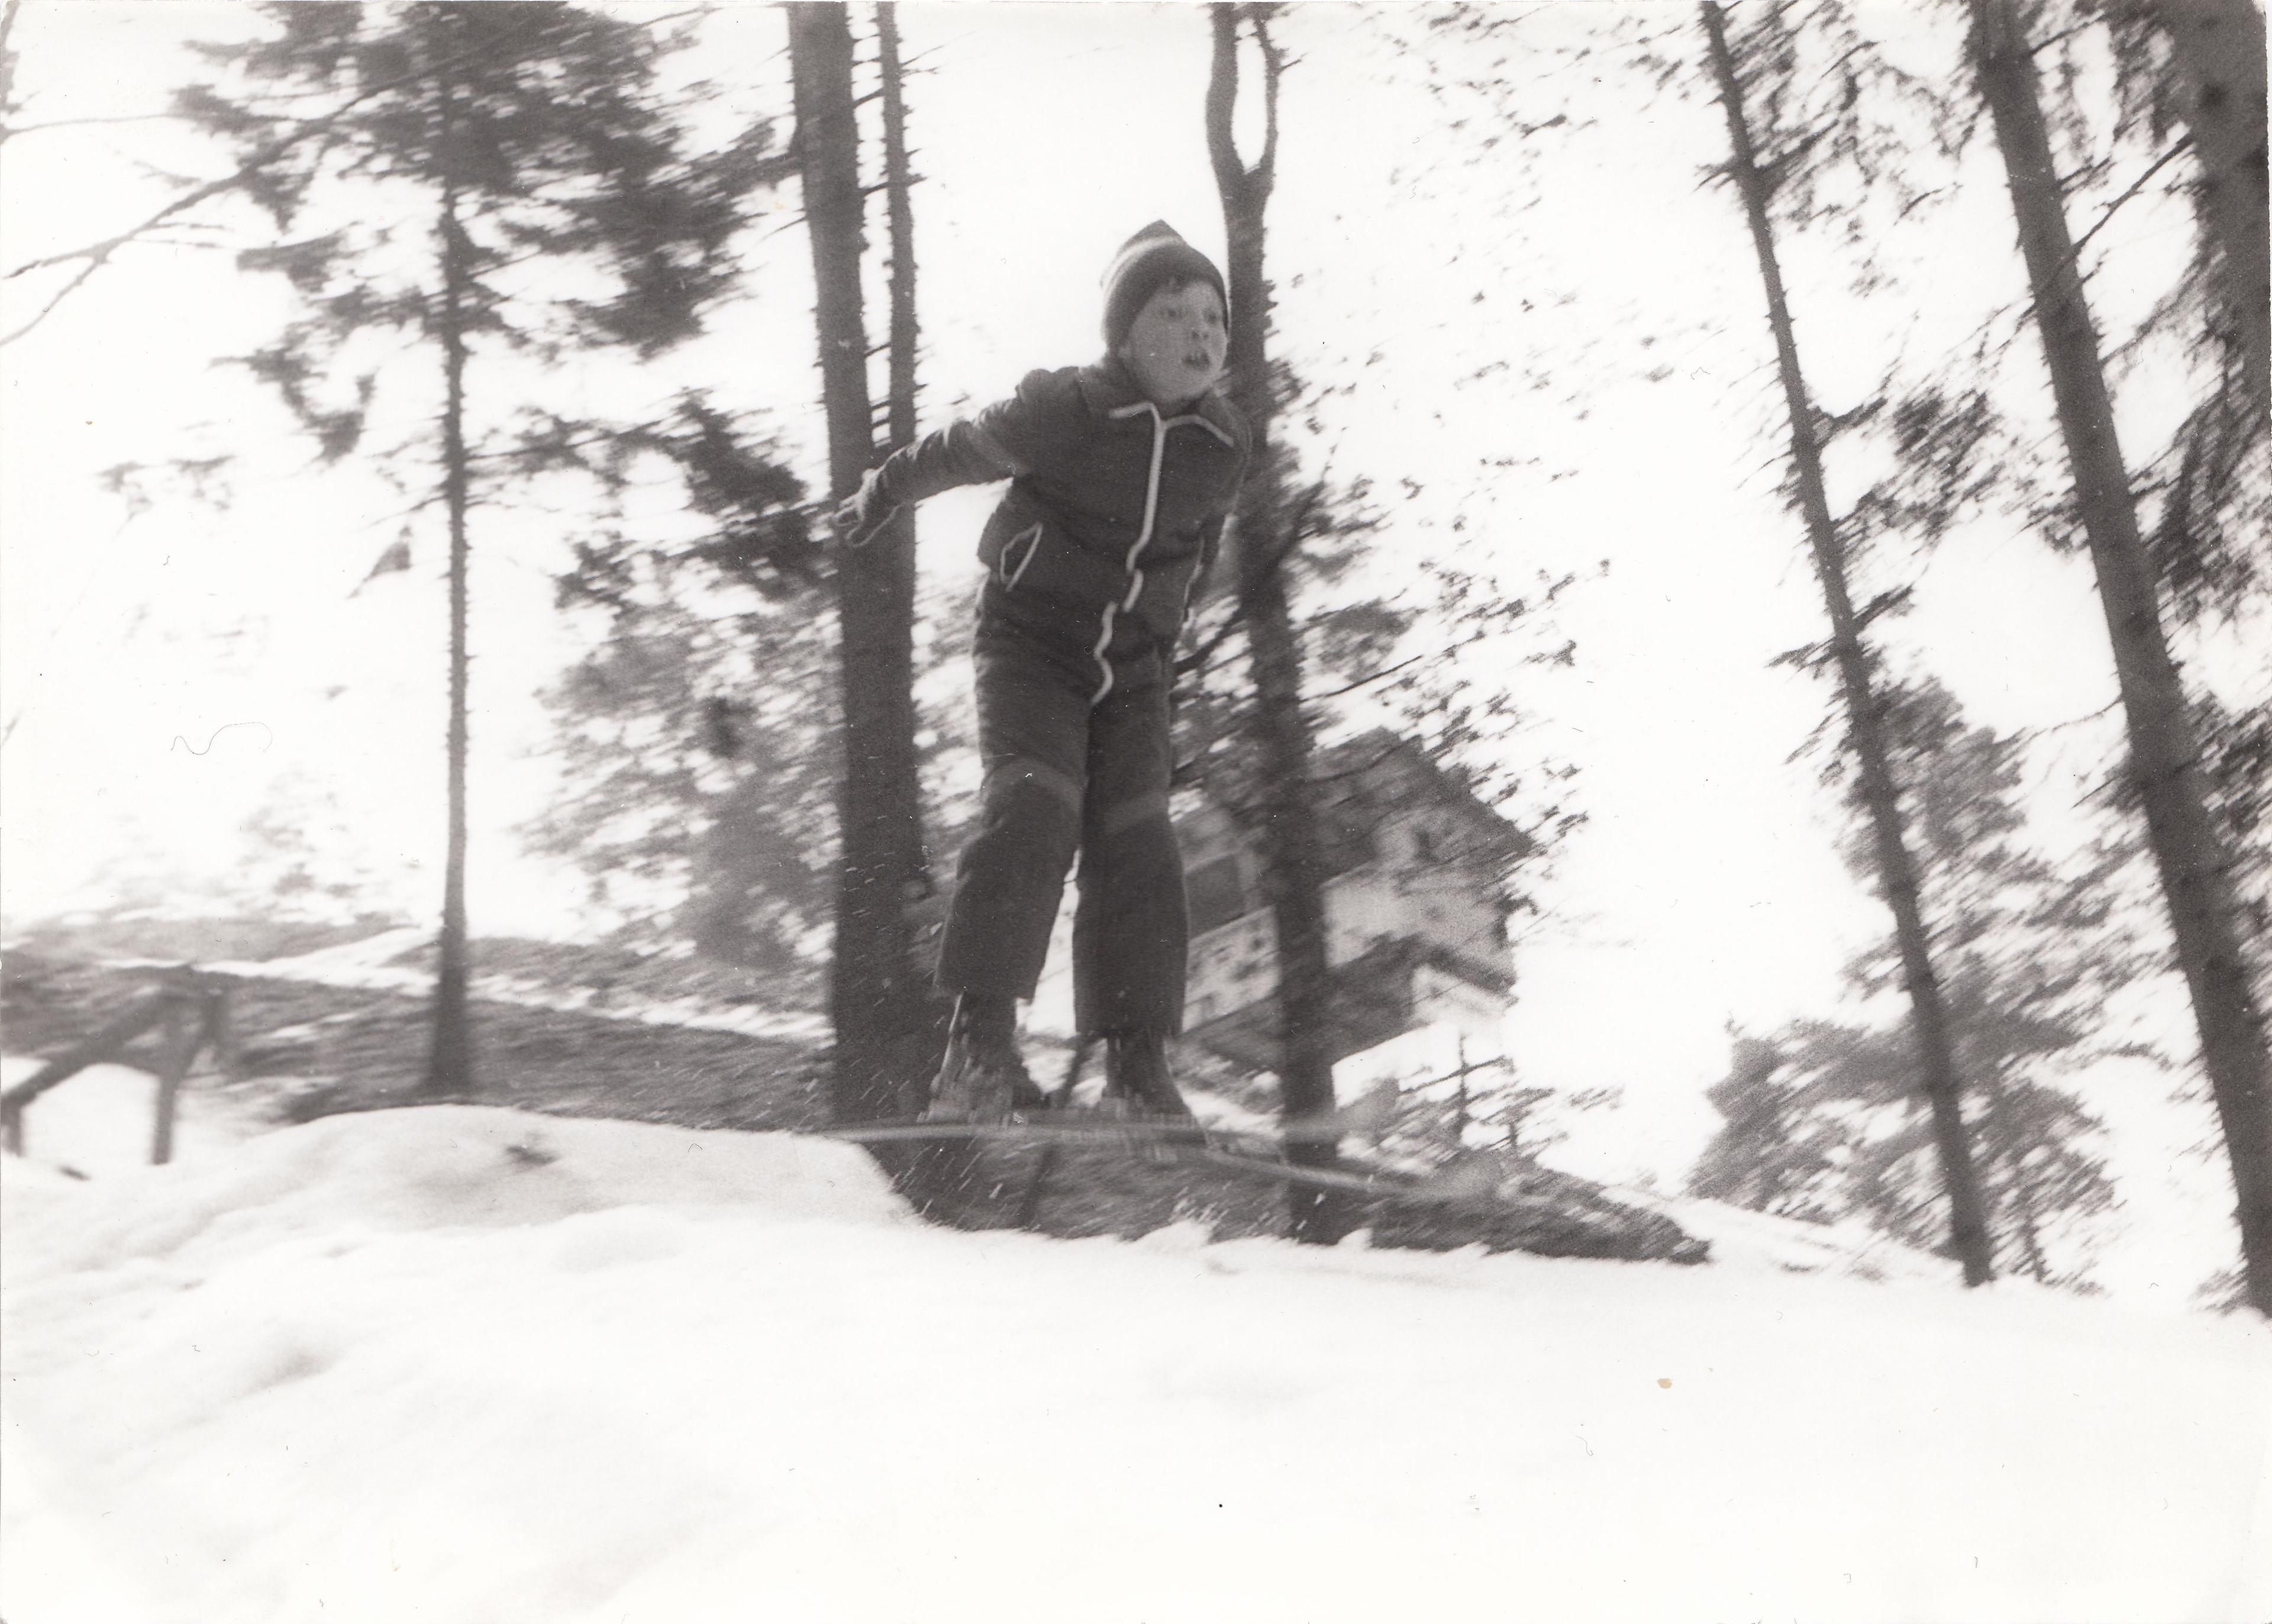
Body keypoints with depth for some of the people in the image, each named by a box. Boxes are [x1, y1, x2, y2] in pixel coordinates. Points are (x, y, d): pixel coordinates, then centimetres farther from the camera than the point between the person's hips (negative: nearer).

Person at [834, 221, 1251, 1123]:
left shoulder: (1222, 446, 0)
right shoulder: (1060, 414, -15)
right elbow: (959, 450, 3)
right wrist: (878, 497, 17)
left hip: (1133, 668, 4)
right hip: (1031, 645, -4)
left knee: (1137, 843, -5)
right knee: (1031, 807, -23)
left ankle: (1137, 1059, 0)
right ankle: (982, 1034, -24)